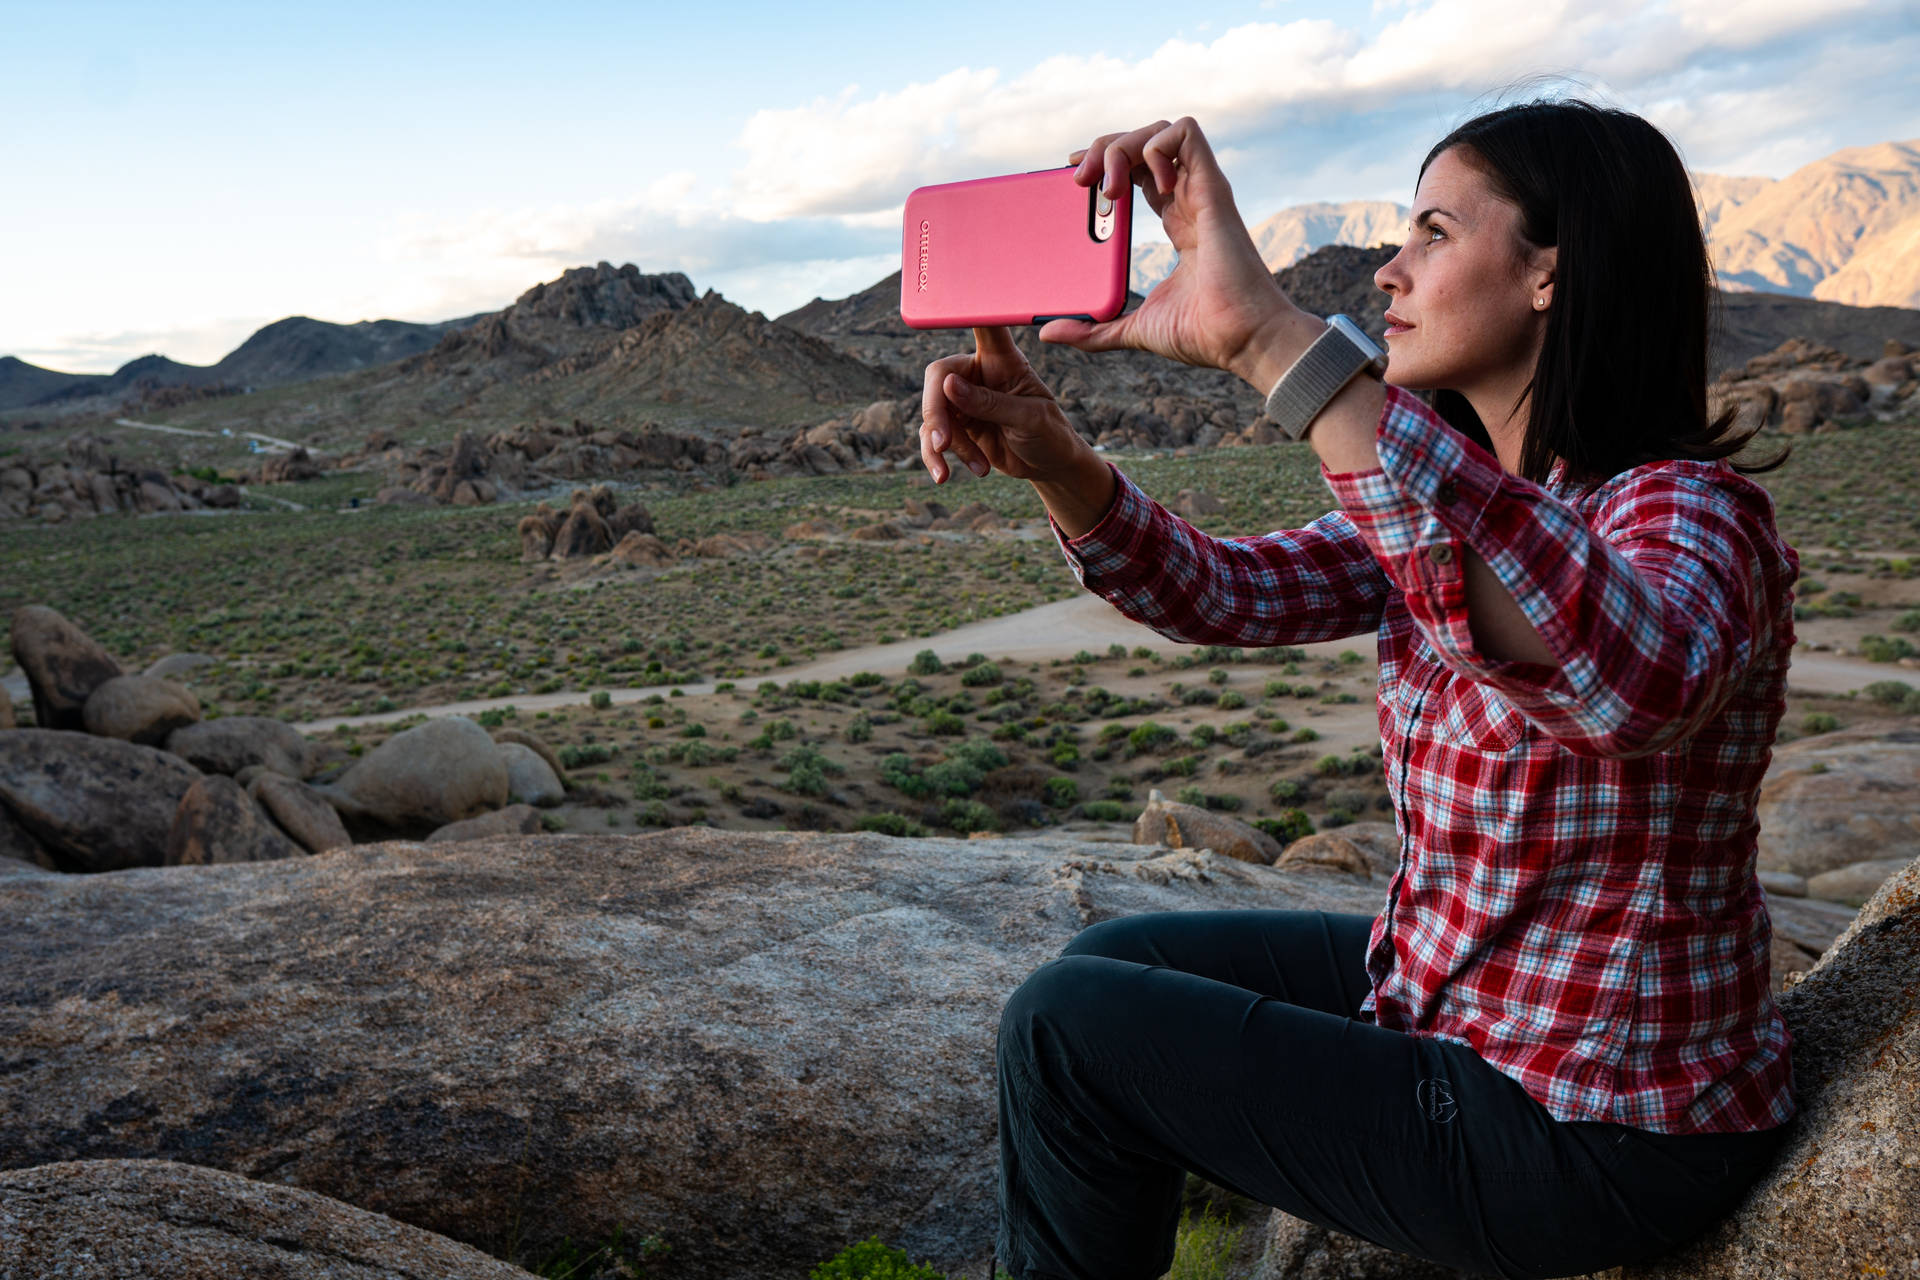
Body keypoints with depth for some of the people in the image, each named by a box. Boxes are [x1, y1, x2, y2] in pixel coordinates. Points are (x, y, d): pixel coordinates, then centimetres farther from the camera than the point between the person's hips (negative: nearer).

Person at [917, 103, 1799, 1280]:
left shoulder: (1685, 516, -25)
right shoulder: (1446, 508, 2)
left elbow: (1636, 679, -49)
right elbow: (1222, 593, -6)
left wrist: (1270, 335, -53)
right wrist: (1053, 459, -25)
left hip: (1587, 1138, -8)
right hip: (1453, 990, 8)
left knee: (1067, 1029, -4)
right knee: (1112, 967, 15)